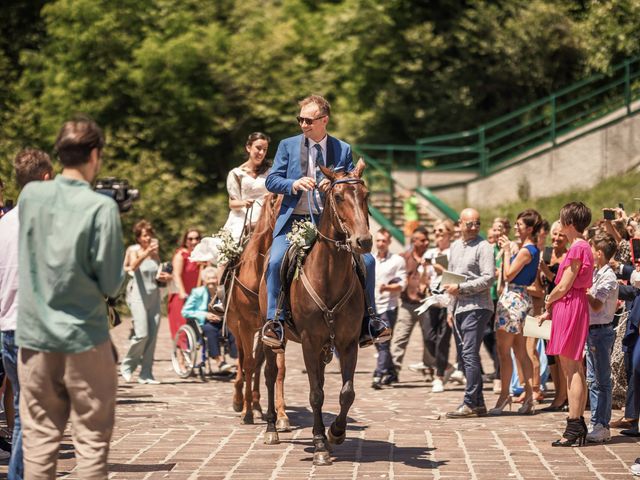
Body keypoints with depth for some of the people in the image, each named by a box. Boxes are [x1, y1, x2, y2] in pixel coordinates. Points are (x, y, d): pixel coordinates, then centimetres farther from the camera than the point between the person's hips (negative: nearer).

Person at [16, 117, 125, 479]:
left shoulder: (31, 195, 2)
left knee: (39, 438, 9)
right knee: (92, 438, 3)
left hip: (34, 336, 4)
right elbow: (111, 284, -9)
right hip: (85, 338, -4)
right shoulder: (102, 207, -13)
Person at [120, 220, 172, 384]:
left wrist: (164, 277, 0)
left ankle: (146, 373, 8)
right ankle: (127, 366, 7)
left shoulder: (155, 253, 11)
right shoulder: (134, 250, -4)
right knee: (142, 334, -14)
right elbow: (133, 266, -25)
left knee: (152, 336, 2)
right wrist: (146, 252, -41)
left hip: (154, 295, 5)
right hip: (138, 295, -5)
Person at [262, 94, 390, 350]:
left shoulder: (343, 150, 9)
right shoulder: (288, 145, 8)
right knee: (276, 261, -26)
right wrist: (294, 184, -17)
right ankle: (274, 320, -16)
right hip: (294, 219, -1)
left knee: (366, 260, -10)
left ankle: (367, 319, 5)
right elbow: (271, 180, 4)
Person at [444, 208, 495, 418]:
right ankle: (478, 403, 13)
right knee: (465, 356, 8)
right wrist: (450, 309, 19)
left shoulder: (483, 247, -6)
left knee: (470, 354, -13)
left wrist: (461, 288, -15)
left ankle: (470, 403, -14)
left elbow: (488, 278, -14)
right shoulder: (455, 246, 18)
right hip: (458, 308, 8)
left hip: (477, 307, -8)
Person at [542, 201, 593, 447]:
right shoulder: (583, 247, 15)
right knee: (574, 369, 11)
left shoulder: (577, 248, -15)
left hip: (570, 307, -10)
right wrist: (551, 310, 14)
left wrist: (548, 303, 2)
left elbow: (564, 286, -15)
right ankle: (578, 425, 15)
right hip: (574, 306, 10)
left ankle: (574, 427, -10)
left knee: (572, 369, -9)